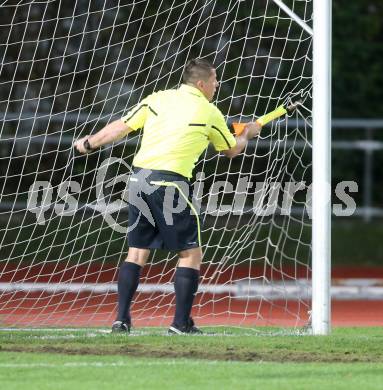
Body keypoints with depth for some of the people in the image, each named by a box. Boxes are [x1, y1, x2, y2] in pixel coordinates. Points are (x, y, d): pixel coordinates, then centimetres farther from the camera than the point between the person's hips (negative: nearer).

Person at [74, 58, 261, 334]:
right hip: (170, 182, -5)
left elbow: (121, 127, 10)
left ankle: (122, 320, 7)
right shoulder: (210, 114, 4)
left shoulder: (157, 99, 11)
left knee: (137, 251, 12)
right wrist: (248, 134, 41)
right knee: (191, 254, 5)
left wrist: (88, 143, 26)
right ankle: (181, 324, 0)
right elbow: (232, 150, 20)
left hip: (139, 177, 5)